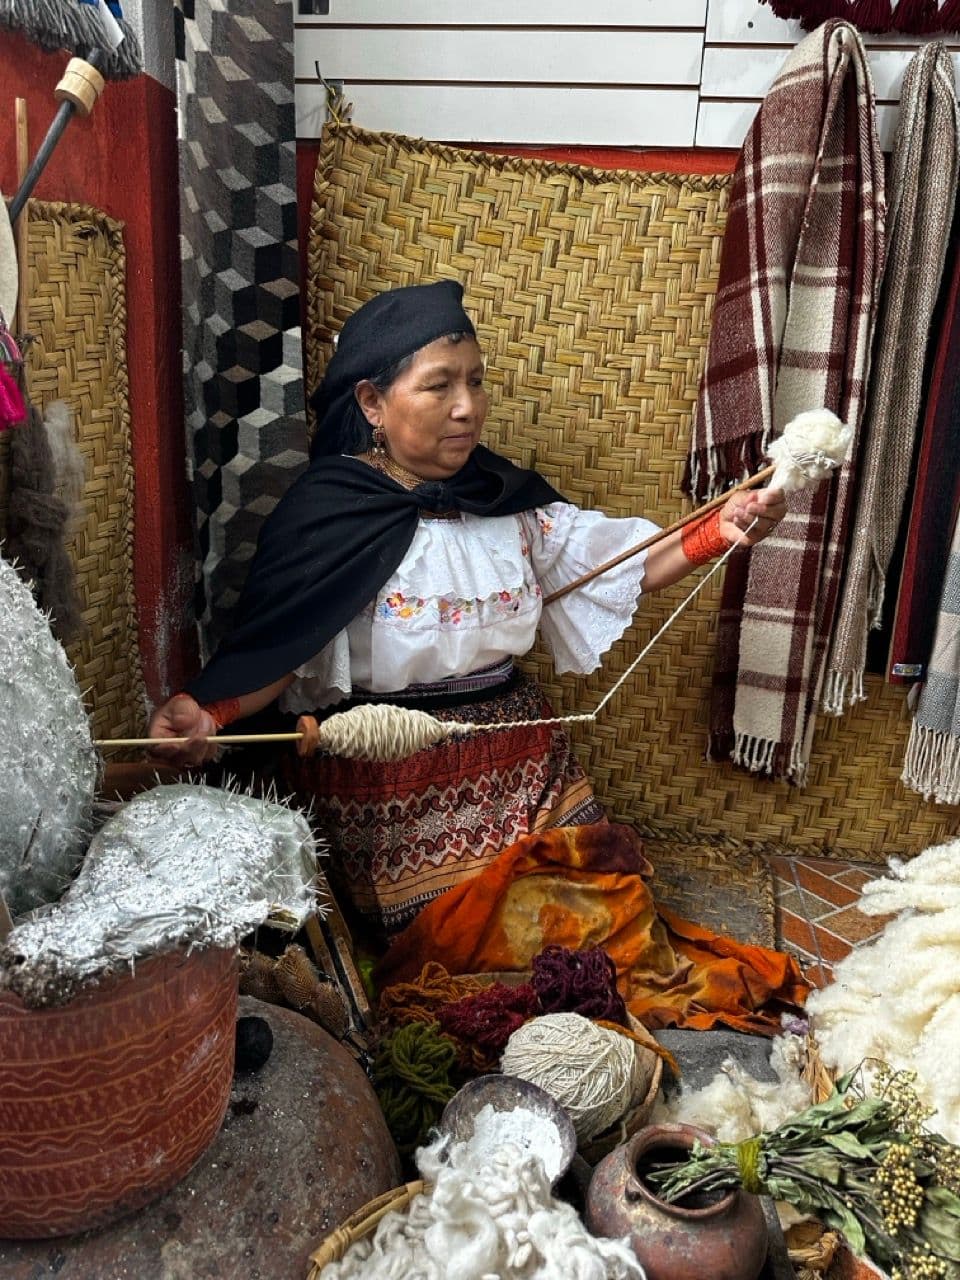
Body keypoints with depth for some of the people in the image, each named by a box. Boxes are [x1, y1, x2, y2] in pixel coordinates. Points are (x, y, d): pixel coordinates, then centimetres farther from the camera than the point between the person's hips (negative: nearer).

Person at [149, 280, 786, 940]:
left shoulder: (501, 493, 3)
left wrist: (718, 530, -12)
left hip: (521, 760, 5)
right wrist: (205, 713, -34)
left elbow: (615, 567, 2)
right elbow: (273, 652, -15)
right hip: (391, 784, -5)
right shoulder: (326, 514, -12)